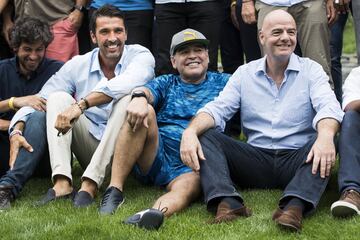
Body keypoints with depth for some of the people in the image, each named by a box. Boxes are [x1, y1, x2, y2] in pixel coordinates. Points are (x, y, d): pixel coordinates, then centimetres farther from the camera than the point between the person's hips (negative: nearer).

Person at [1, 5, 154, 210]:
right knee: (58, 97, -13)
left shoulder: (140, 55, -6)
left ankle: (90, 184, -33)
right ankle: (62, 183, -30)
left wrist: (81, 104, -37)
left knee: (127, 100, -28)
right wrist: (17, 130, -19)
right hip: (91, 146, 3)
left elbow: (127, 83, -30)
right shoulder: (78, 65, 4)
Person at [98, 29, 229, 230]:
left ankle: (156, 213, -66)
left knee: (190, 184, -35)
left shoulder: (223, 83, 23)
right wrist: (139, 97, -26)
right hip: (156, 156, 1)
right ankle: (114, 191, -30)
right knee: (144, 111, -24)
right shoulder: (166, 84, 23)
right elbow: (146, 90, 0)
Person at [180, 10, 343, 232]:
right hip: (256, 160, 2)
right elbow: (217, 109, 0)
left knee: (323, 142, -31)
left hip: (297, 160, -2)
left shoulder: (311, 70, 6)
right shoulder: (245, 74, 12)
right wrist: (190, 131, -23)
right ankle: (228, 202, -38)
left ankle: (294, 206, -50)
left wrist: (326, 135, -37)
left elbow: (328, 107, -12)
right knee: (206, 135, -16)